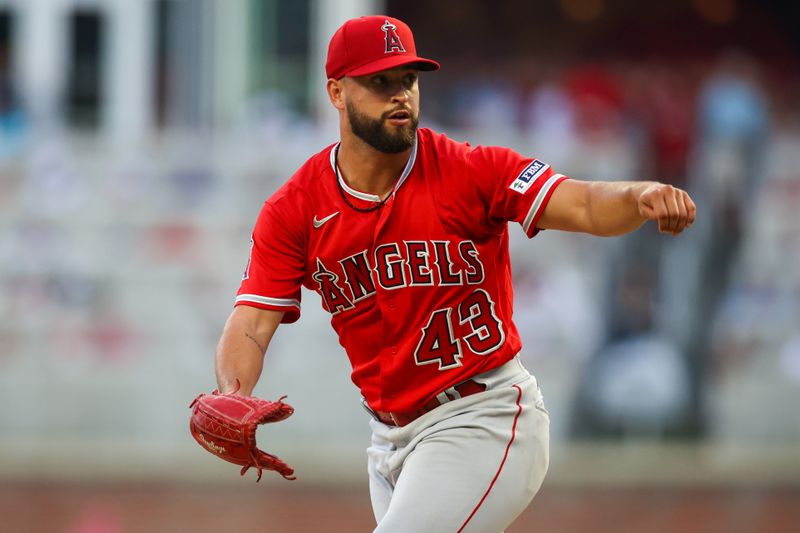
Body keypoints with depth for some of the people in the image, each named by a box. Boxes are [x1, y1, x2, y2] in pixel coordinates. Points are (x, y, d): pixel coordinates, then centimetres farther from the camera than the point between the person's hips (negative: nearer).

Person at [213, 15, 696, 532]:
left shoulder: (471, 171, -11)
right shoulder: (293, 211, -2)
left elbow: (586, 206, -22)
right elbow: (253, 323, -9)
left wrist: (639, 198, -45)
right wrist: (232, 398, -30)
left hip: (487, 420, -5)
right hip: (390, 440, 5)